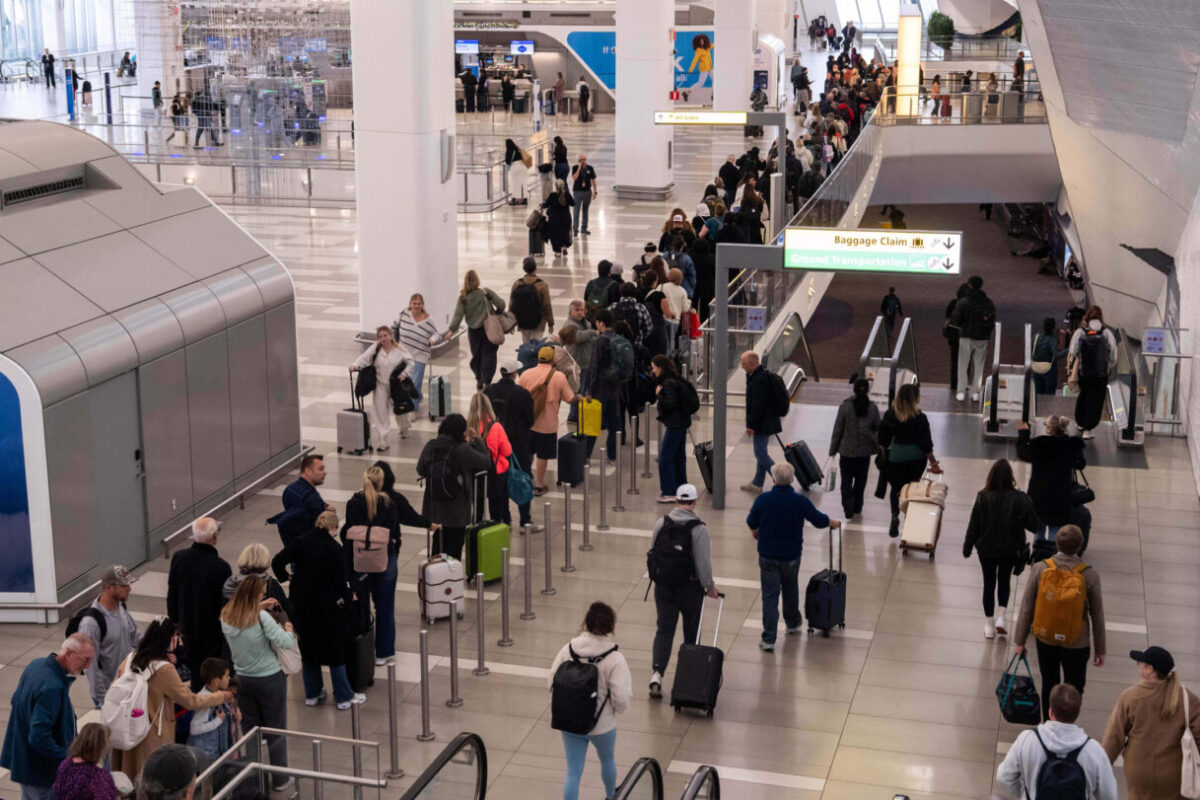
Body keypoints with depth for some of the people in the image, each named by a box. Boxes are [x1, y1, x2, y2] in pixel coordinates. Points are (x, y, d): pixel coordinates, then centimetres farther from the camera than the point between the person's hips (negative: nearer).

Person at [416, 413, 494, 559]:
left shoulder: (430, 446, -8)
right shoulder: (462, 450, -22)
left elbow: (420, 470, 6)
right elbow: (486, 463, -11)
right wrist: (477, 440, -2)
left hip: (434, 508, 5)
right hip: (457, 512, -5)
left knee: (438, 546, 22)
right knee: (454, 549, 8)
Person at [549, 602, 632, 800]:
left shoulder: (568, 650, -12)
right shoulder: (614, 659, -22)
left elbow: (553, 683, -4)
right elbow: (621, 698, -23)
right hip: (602, 725, -1)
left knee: (573, 772, 12)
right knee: (607, 759, 28)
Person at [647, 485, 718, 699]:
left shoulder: (661, 523, -3)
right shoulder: (698, 529, -15)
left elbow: (651, 554, 6)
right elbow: (703, 562, -14)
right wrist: (710, 586, 1)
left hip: (663, 586, 3)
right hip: (690, 589, -3)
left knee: (664, 630, 8)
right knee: (692, 631, 14)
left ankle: (657, 672, -9)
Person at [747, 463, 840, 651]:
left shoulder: (762, 500, -16)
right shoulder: (800, 501, -16)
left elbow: (751, 523, 1)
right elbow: (819, 521, -3)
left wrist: (755, 532, 25)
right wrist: (833, 523, 20)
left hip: (768, 556, -1)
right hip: (791, 555, 1)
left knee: (770, 596, 3)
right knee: (790, 590, 25)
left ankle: (768, 639, 1)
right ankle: (793, 623, 46)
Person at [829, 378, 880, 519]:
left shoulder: (845, 407, -13)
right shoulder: (872, 408, -9)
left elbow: (838, 430, -8)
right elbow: (878, 430, -1)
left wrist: (833, 450, 1)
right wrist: (877, 447, 16)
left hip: (847, 450, -2)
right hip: (865, 451, 2)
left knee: (846, 480, 9)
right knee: (860, 480, 17)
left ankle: (848, 509, -2)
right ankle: (857, 508, 28)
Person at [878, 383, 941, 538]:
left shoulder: (890, 415, -4)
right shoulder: (920, 418, -13)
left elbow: (883, 440, 4)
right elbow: (926, 443, -10)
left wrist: (884, 452, 20)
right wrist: (933, 463, 0)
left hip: (896, 456, 1)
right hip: (916, 457, -1)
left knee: (896, 488, 12)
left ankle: (895, 515, -10)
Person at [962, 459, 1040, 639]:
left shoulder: (983, 498, -15)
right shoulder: (1020, 499, -16)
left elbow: (974, 525, -7)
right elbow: (1033, 525, -11)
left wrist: (967, 547, 6)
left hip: (986, 549, 0)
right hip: (1010, 550, 0)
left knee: (989, 584, 14)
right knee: (1004, 582, 22)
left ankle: (989, 624, 18)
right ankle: (1002, 617, 8)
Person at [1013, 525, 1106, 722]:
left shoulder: (1039, 569, -17)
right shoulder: (1090, 575, -18)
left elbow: (1026, 608, -10)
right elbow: (1097, 615, -8)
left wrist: (1019, 641, 2)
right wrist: (1100, 649, 5)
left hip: (1046, 639, 2)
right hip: (1077, 644, -2)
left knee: (1049, 684, 21)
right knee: (1074, 690, 16)